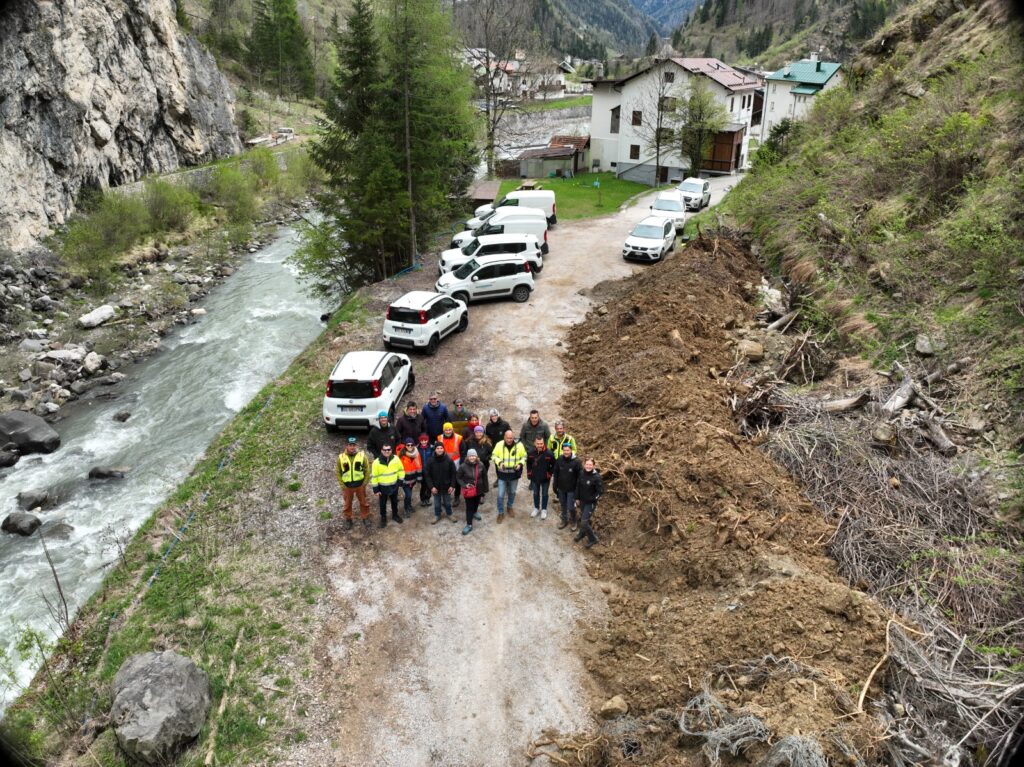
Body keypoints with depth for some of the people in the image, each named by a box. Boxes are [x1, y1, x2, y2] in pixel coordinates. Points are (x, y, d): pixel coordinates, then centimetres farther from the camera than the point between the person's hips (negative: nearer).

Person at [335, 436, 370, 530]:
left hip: (360, 485, 0)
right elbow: (338, 472, -2)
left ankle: (365, 517, 36)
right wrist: (342, 485, -5)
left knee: (364, 502, 15)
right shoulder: (341, 457, -11)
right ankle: (348, 519, 37)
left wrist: (365, 483, -6)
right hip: (347, 486, 0)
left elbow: (367, 470, -4)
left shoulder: (362, 456, -12)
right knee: (347, 503, 17)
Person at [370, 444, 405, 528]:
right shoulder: (376, 462, -20)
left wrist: (400, 481, 3)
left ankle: (395, 515, 45)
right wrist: (375, 490, -9)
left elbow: (401, 470, 2)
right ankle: (383, 518, 38)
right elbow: (373, 477, -12)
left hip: (394, 486, 2)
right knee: (383, 504, 15)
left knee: (395, 502, 22)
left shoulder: (396, 459, -14)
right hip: (382, 487, -2)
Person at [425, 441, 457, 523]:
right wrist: (431, 487, -13)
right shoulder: (431, 461, -13)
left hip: (446, 486, 0)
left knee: (447, 502, 18)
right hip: (436, 487, 0)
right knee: (437, 503, 15)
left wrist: (452, 486, -8)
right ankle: (437, 516, 36)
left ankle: (449, 514, 40)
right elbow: (427, 475, -8)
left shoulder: (449, 460, -12)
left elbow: (453, 474, -4)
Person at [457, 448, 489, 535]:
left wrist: (485, 489, 4)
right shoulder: (463, 466, -19)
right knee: (469, 507, 1)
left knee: (476, 503, 26)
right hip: (468, 490, -3)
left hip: (478, 489, 3)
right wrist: (464, 485, -20)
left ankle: (475, 512, 57)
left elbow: (484, 477, -1)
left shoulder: (481, 465, -13)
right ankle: (469, 525, 12)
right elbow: (458, 477, -6)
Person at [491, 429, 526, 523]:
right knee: (501, 495, 1)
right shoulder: (499, 444, -13)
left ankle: (510, 507, 46)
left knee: (512, 492, 20)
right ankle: (501, 513, 19)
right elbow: (493, 456, -2)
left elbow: (524, 456, 1)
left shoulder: (519, 445, -12)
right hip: (502, 474, -1)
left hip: (514, 474, 1)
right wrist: (499, 462, -20)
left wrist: (520, 464, -17)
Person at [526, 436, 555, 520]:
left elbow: (553, 465, -8)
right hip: (534, 477, 2)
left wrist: (549, 474, -8)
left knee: (544, 494, 15)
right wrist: (529, 473, 2)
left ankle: (544, 509, 33)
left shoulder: (549, 453, -22)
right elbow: (528, 464, 3)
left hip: (545, 478, -2)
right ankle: (536, 508, 39)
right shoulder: (530, 452, -15)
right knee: (536, 493, 19)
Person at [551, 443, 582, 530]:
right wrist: (555, 486, 5)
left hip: (571, 489, -4)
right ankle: (564, 520, 38)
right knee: (563, 506, 18)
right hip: (561, 488, 4)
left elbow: (580, 476, -11)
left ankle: (574, 522, 26)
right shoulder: (559, 460, -8)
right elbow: (555, 473, 3)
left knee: (571, 507, 1)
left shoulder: (576, 461, -17)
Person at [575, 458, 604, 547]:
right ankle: (582, 533, 49)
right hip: (582, 501, 6)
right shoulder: (581, 473, -7)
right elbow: (578, 486, 8)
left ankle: (592, 539, 15)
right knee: (582, 518, 23)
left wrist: (592, 499, -16)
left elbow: (601, 491, -17)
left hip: (590, 503, -6)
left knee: (584, 522, -7)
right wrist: (577, 498, 10)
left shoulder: (596, 477, -23)